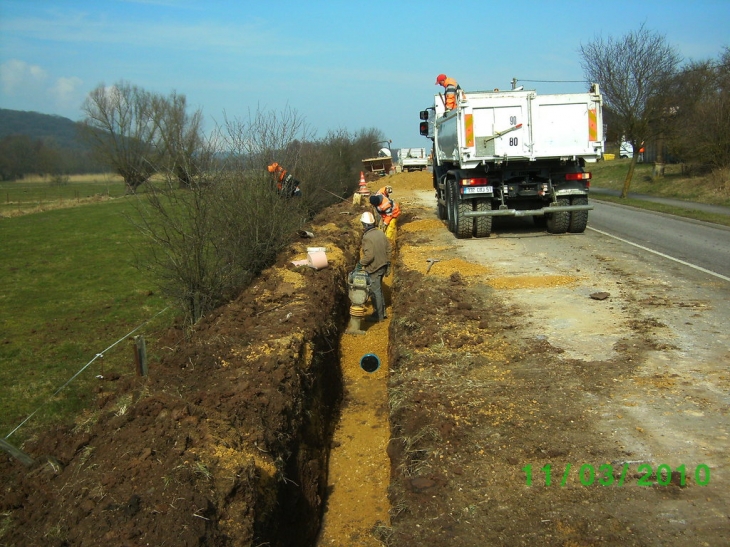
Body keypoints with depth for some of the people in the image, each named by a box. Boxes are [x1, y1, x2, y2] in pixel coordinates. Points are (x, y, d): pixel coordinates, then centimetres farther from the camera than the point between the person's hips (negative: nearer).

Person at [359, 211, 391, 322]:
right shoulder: (380, 233, 2)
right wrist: (387, 262, 19)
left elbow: (369, 255, -27)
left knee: (375, 291, 3)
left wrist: (362, 262, -9)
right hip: (382, 266, 8)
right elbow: (388, 248, 9)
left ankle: (378, 315, 13)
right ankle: (382, 311, 31)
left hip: (373, 269, -8)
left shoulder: (367, 237, -23)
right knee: (378, 289, 21)